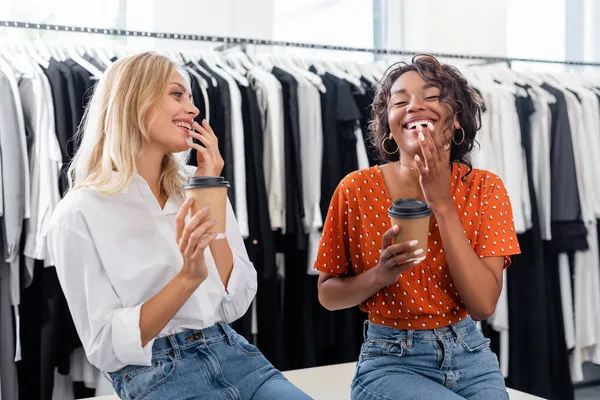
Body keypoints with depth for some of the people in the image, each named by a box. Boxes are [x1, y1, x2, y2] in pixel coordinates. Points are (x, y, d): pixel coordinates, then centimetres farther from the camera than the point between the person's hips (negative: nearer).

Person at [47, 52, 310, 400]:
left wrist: (210, 200, -6)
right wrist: (187, 278, -22)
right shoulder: (81, 213, -7)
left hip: (235, 355, 5)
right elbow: (106, 348, -10)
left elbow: (236, 305, 1)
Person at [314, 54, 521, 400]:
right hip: (392, 363, -2)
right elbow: (327, 295, -1)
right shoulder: (359, 190, -10)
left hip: (471, 357, 3)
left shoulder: (485, 188, -5)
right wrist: (380, 274, -22)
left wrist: (441, 202, -19)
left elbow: (484, 304, -15)